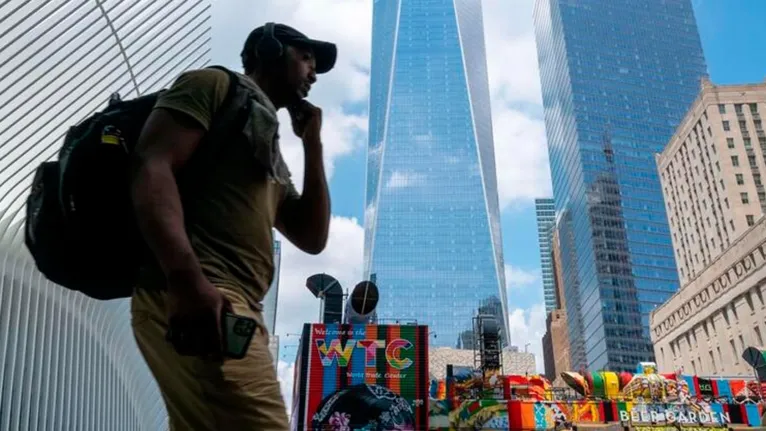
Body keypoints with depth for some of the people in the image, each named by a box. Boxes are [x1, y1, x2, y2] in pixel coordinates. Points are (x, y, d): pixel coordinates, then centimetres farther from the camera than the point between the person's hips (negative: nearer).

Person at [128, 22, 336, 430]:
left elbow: (312, 238, 24)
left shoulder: (271, 156, 31)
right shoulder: (215, 84, 8)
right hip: (189, 299, -9)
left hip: (233, 308, 9)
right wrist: (188, 280, -24)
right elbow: (151, 165, -8)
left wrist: (312, 143, 22)